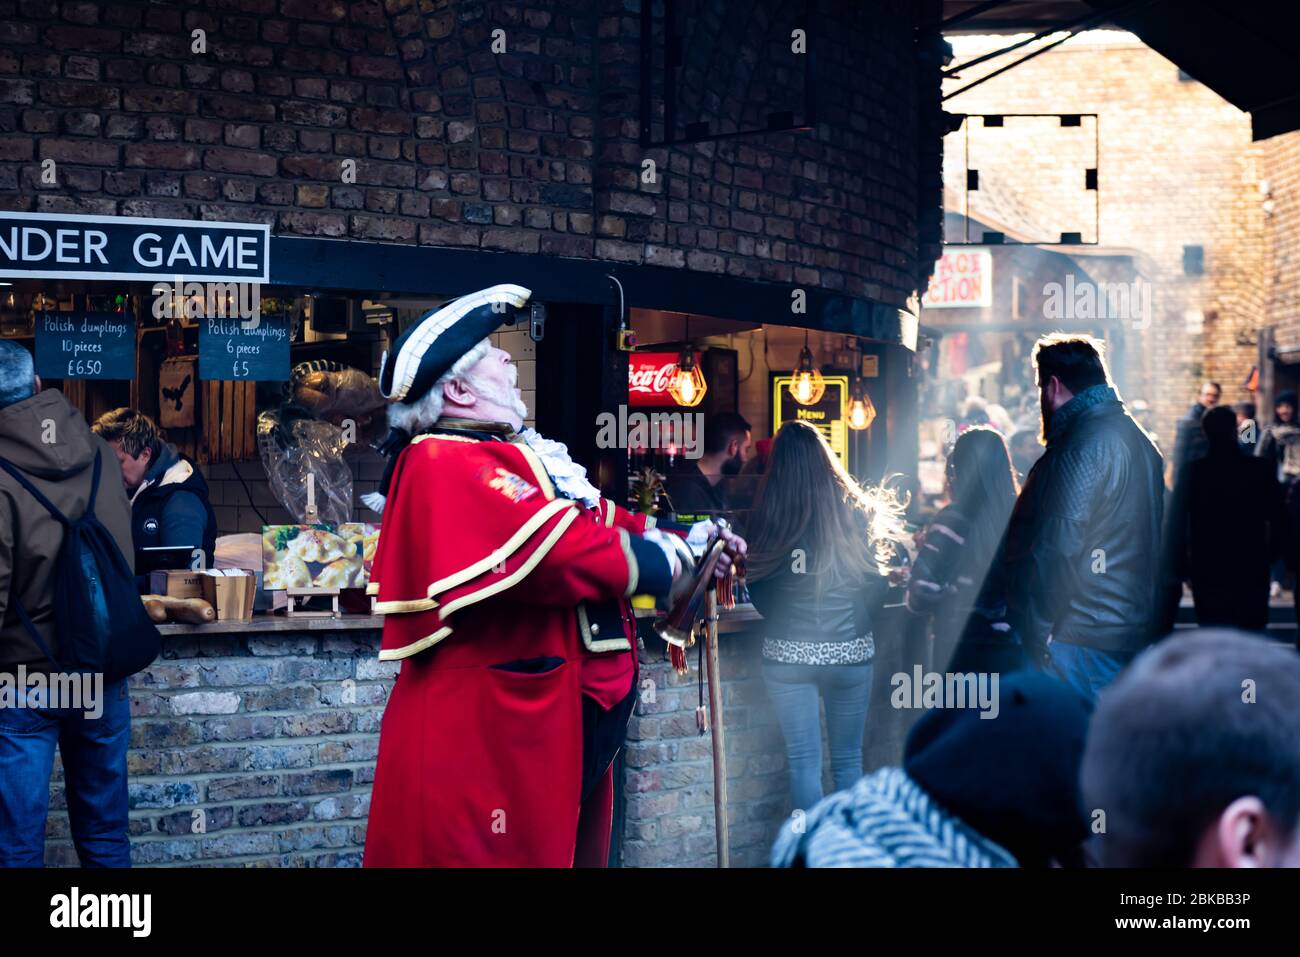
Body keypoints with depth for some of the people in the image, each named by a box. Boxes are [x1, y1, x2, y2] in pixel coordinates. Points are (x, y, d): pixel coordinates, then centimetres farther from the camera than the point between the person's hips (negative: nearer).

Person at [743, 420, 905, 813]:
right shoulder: (855, 512, -3)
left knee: (804, 762, 4)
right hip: (850, 653, 1)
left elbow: (758, 592, 0)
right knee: (848, 760, 12)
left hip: (788, 655, -1)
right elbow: (877, 583, 1)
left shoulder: (764, 520, -7)